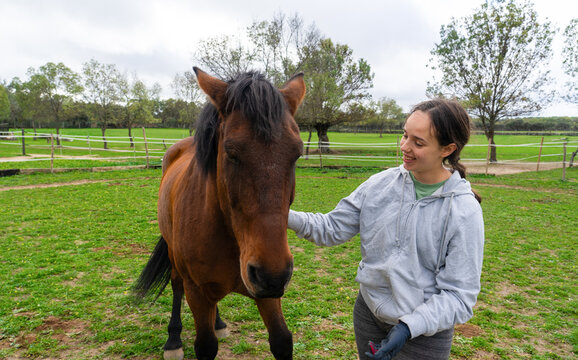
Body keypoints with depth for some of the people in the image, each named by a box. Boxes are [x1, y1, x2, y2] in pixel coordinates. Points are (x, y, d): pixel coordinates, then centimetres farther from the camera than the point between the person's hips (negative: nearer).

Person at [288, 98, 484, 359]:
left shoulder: (465, 211, -19)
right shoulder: (381, 184, -8)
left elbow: (458, 296, -17)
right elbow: (334, 228, -5)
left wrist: (410, 327, -29)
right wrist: (285, 216, -18)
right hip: (368, 313, 4)